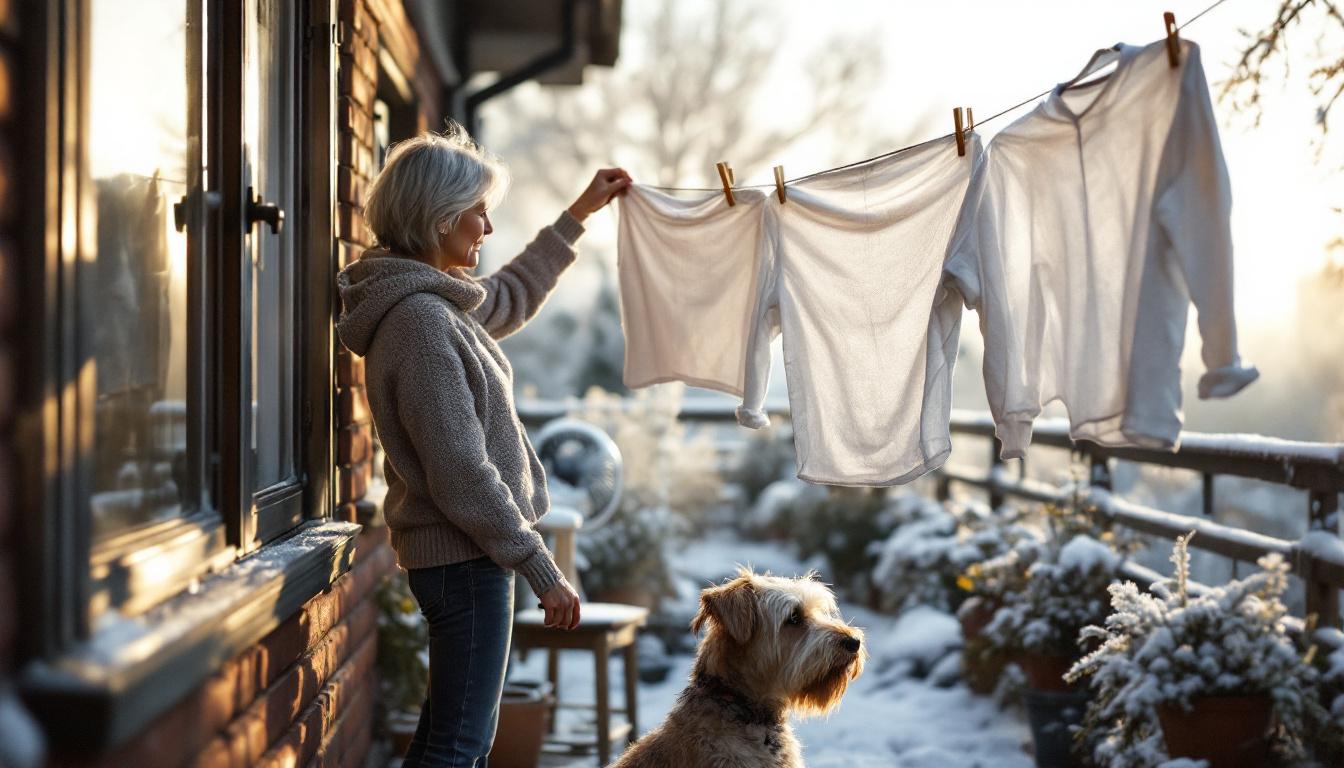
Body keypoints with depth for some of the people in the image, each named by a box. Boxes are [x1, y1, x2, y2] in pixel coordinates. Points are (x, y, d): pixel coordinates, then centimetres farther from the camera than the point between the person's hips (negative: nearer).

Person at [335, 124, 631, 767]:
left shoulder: (435, 301, 10)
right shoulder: (420, 319, -20)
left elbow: (512, 298, 33)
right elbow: (462, 474, -23)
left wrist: (580, 213, 37)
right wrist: (543, 572, -18)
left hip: (456, 554, 10)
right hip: (463, 557, -10)